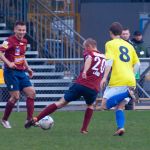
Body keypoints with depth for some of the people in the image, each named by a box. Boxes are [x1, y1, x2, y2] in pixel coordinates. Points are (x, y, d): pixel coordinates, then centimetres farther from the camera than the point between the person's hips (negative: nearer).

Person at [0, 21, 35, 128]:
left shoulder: (24, 41, 11)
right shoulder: (10, 41, -13)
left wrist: (28, 68, 20)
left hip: (21, 72, 8)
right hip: (11, 72, -8)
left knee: (31, 92, -2)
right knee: (15, 96, -9)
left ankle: (29, 119, 3)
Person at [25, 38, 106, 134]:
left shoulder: (89, 53, 6)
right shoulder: (104, 57, 20)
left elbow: (89, 58, -18)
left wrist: (85, 71, -34)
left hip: (80, 84, -2)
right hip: (94, 89, 2)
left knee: (61, 102, 6)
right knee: (90, 105, 32)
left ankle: (36, 119, 3)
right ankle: (84, 129, 18)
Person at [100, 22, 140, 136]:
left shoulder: (110, 44, 3)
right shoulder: (129, 45, 20)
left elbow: (109, 61, -11)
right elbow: (137, 64, 17)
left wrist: (104, 77, -13)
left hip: (117, 81, -6)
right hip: (131, 81, 6)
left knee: (106, 105, -5)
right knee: (119, 106, 12)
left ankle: (127, 93, -23)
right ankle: (120, 127, -10)